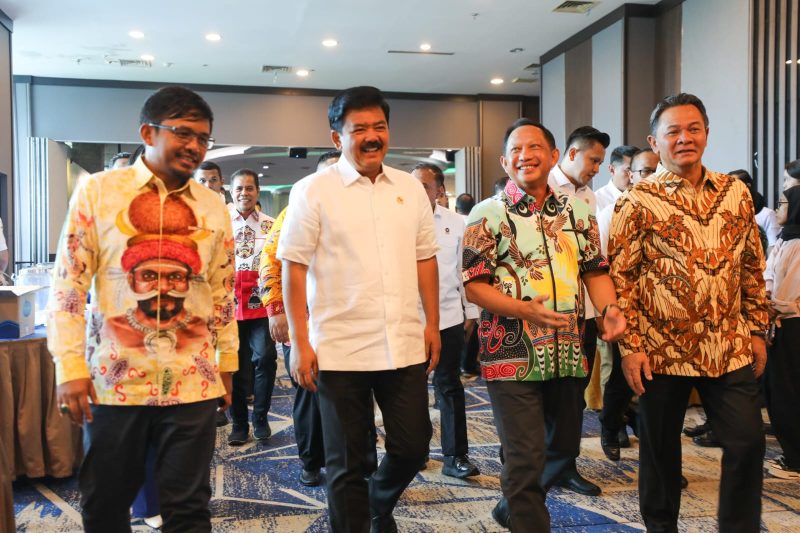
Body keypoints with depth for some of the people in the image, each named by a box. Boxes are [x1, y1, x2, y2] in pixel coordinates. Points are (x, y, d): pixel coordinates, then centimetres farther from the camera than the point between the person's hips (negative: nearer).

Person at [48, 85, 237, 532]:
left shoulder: (213, 207, 6)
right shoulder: (98, 190, -1)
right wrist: (70, 367, -7)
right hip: (113, 380, -1)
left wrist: (227, 364, 13)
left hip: (193, 382, 1)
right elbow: (68, 283, -2)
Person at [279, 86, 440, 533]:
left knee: (413, 446, 13)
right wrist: (300, 343, -8)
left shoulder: (411, 188, 9)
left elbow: (425, 259, 12)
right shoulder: (312, 191, -3)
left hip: (405, 345, 4)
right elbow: (294, 269, -5)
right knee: (346, 462, 8)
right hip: (340, 349, -4)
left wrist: (433, 324, 8)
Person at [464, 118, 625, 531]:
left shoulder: (577, 211, 9)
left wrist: (609, 308, -10)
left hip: (568, 353, 6)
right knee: (527, 458, -2)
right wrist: (525, 310, -24)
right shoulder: (488, 214, -5)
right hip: (513, 354, -5)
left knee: (563, 449, 19)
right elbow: (474, 285, -9)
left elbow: (595, 270, 11)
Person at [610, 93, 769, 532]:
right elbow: (618, 277, -9)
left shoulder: (736, 192, 7)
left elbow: (752, 268, 12)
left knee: (747, 443, 6)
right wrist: (630, 347, -13)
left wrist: (757, 330, 10)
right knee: (660, 447, 11)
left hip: (731, 348, 4)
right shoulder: (638, 202, -7)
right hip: (663, 350, -3)